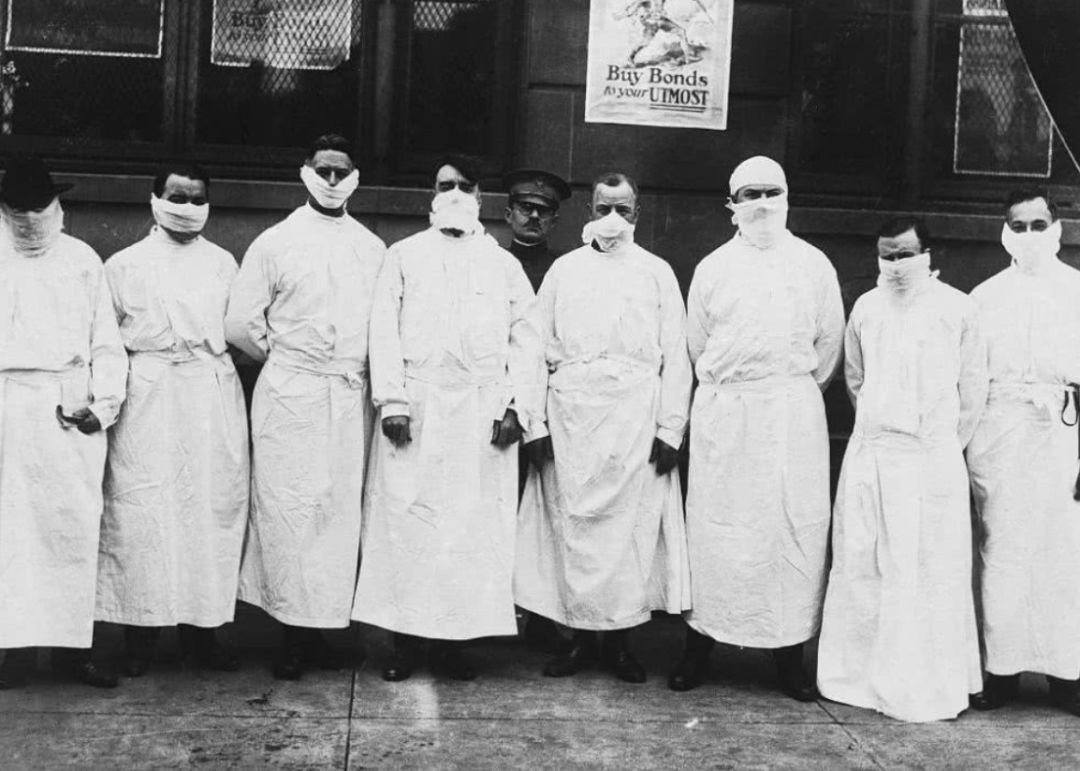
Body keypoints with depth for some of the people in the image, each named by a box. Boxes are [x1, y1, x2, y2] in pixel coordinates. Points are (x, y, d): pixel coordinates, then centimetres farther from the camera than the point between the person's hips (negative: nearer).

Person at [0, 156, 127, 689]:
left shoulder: (83, 261, 12)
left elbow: (106, 343, 10)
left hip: (72, 414, 1)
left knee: (75, 528, 0)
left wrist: (105, 403, -2)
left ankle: (72, 647, 7)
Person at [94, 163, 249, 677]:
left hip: (213, 397, 2)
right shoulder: (124, 265, 7)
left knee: (212, 507, 2)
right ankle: (140, 632, 7)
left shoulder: (222, 263, 13)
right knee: (142, 510, -4)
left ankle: (200, 628, 12)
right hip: (147, 398, -2)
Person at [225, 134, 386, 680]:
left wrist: (358, 367, 6)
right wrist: (284, 358, 7)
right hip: (289, 395, -3)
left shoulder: (373, 248, 11)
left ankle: (321, 625, 13)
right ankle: (291, 632, 7)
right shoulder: (274, 243, 3)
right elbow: (239, 325, 2)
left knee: (341, 510, 4)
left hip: (351, 398, 3)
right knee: (288, 507, -3)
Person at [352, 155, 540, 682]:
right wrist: (392, 400, -8)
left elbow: (524, 339, 8)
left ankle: (454, 640, 9)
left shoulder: (504, 264, 14)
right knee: (408, 516, -2)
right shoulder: (404, 255, 11)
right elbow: (384, 329, 3)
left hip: (484, 412, 1)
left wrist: (517, 406, -3)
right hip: (418, 407, -1)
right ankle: (405, 640, 7)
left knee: (477, 523, 0)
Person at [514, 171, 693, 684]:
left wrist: (670, 428, -3)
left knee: (633, 525, -1)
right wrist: (533, 421, -2)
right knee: (571, 522, 1)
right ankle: (578, 637, 11)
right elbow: (539, 347, 7)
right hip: (570, 415, 1)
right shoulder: (564, 269, 12)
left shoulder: (657, 273, 10)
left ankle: (619, 638, 10)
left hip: (635, 416, 0)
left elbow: (675, 356, 5)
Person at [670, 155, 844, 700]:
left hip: (794, 413, 0)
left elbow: (829, 343, 12)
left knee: (797, 527, 0)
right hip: (724, 412, 0)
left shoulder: (814, 265, 7)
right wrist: (727, 389, 11)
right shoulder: (712, 268, 8)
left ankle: (790, 653, 8)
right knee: (714, 525, 1)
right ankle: (698, 647, 10)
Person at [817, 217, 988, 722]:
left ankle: (927, 688, 14)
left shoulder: (957, 310, -1)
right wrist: (876, 428, 14)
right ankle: (861, 675, 19)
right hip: (868, 457, 3)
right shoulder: (866, 308, 7)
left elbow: (972, 393, 4)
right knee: (860, 567, 6)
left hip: (933, 459, -3)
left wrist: (947, 445, 6)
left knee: (930, 574, 3)